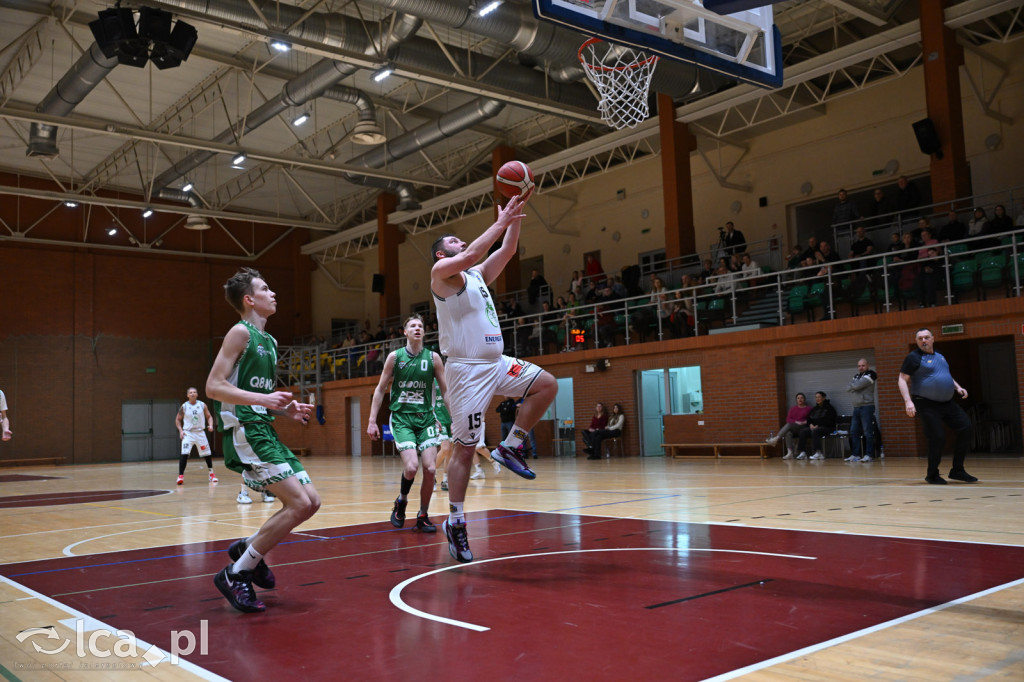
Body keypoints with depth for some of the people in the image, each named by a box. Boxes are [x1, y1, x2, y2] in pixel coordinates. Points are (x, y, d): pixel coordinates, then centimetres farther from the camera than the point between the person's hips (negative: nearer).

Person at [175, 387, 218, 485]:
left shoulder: (202, 405, -1)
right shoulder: (184, 406, -4)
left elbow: (209, 416, 8)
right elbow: (177, 419, 6)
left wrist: (210, 425, -11)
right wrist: (180, 431, -7)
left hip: (200, 432, 2)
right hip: (188, 433, -2)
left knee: (207, 453, 9)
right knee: (184, 454, -17)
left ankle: (211, 473, 27)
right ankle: (180, 476, -13)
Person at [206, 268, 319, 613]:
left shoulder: (269, 341, 19)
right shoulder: (241, 332, -7)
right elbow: (214, 386, -15)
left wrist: (287, 409, 10)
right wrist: (263, 399, -24)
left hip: (265, 430, 9)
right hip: (245, 431, -9)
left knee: (312, 501, 6)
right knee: (299, 504, -16)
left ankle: (248, 548, 21)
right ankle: (235, 574, -6)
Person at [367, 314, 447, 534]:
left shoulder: (433, 357, 2)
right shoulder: (395, 356, 0)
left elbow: (446, 390, 8)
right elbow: (380, 389, 5)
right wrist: (372, 421, 0)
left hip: (426, 418, 2)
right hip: (401, 418, -2)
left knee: (430, 468, -9)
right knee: (411, 467, -19)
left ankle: (423, 516, 11)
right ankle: (401, 501, 13)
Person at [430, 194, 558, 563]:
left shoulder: (477, 275, 19)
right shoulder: (442, 272, -4)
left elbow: (507, 251, 17)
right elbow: (472, 254, -21)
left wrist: (514, 219, 6)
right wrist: (500, 221, -17)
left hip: (497, 363, 8)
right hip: (467, 369, -8)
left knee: (547, 385, -4)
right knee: (464, 447, -4)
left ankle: (509, 447, 6)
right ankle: (455, 522, 7)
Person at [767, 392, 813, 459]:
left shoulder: (809, 408, 12)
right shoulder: (793, 409, 21)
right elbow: (788, 419, 11)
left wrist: (805, 422, -12)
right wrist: (796, 422, -6)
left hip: (803, 428, -3)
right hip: (792, 429, 3)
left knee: (789, 424, -34)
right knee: (788, 434, -36)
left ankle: (776, 438, -46)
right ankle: (790, 453, -50)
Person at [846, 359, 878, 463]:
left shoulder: (870, 375, -4)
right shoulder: (856, 376, 19)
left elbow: (857, 385, -14)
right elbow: (848, 388, 7)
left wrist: (853, 385, 6)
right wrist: (855, 387, -9)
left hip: (867, 407, -7)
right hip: (856, 407, 7)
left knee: (868, 432, -7)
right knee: (854, 432, 4)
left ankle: (868, 455, -5)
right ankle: (855, 454, 8)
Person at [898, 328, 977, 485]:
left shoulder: (940, 356, 16)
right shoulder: (914, 357, -7)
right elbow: (902, 380, -12)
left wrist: (958, 387, 14)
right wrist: (908, 401, -23)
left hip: (947, 403, 8)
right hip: (927, 405, -8)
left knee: (966, 427, 0)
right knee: (937, 438, -11)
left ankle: (957, 471, 11)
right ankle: (932, 475, 10)